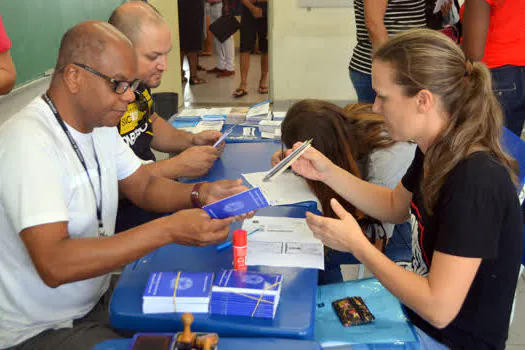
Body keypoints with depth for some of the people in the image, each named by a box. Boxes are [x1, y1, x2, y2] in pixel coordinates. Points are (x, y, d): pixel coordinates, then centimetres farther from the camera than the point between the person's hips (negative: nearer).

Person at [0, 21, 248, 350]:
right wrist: (168, 230, -35)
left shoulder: (100, 123, 2)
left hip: (98, 298, 8)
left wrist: (200, 194, -11)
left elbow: (144, 187, 10)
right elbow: (53, 265, -34)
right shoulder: (28, 142, -26)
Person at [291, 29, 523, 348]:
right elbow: (395, 207, 12)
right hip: (418, 296, 7)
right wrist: (327, 172, -1)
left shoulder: (476, 182, -32)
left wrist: (357, 245, -22)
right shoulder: (436, 151, -6)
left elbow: (438, 308, -31)